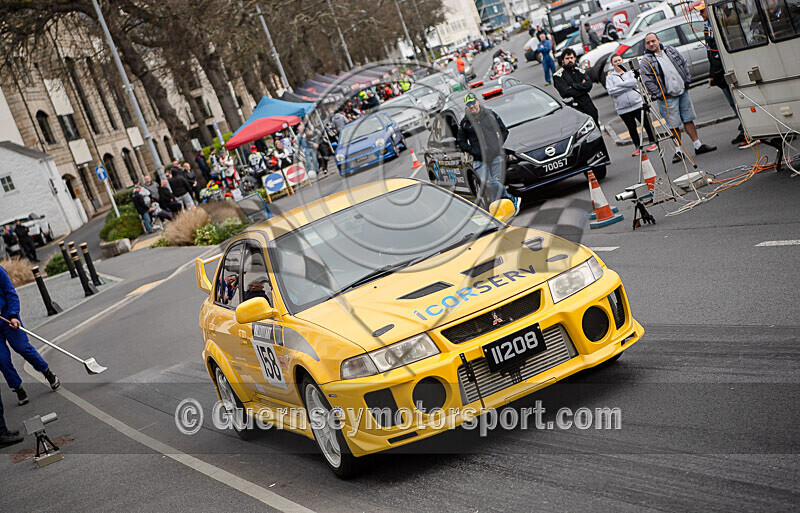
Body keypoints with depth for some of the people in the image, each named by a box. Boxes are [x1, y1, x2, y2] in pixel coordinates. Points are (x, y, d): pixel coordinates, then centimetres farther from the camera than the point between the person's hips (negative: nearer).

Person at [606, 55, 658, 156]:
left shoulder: (630, 71, 7)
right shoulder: (610, 76, 7)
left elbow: (634, 81, -12)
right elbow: (611, 91, -8)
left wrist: (619, 84, -13)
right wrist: (627, 86, -10)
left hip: (637, 103, -1)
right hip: (623, 108, 1)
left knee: (646, 123, 3)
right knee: (631, 127, 6)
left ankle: (653, 142, 17)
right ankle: (638, 147, 17)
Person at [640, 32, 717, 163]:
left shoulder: (671, 51, 10)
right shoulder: (645, 62, -6)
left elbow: (684, 65, 17)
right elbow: (648, 82, -11)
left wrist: (687, 82, 8)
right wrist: (661, 95, -13)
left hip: (683, 92, 4)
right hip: (668, 98, -4)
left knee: (688, 119, 9)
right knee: (674, 125, -3)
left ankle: (698, 146, 16)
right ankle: (678, 151, 7)